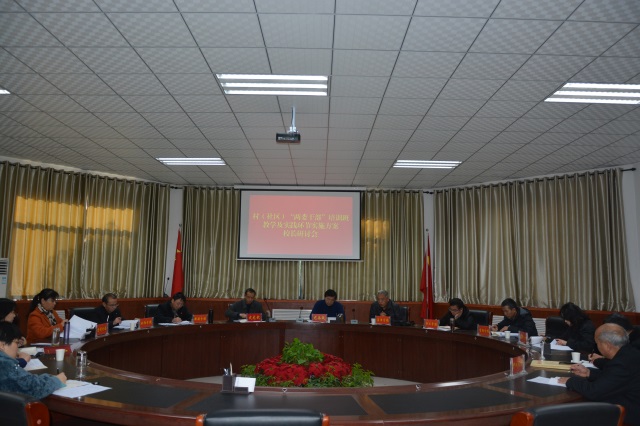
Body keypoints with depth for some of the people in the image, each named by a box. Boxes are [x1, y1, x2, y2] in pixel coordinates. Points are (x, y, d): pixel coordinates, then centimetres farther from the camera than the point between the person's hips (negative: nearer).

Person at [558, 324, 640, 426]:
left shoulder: (623, 364, -30)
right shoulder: (629, 353, -1)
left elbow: (593, 392, -25)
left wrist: (571, 381, -9)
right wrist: (589, 372, 8)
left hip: (627, 418, -9)